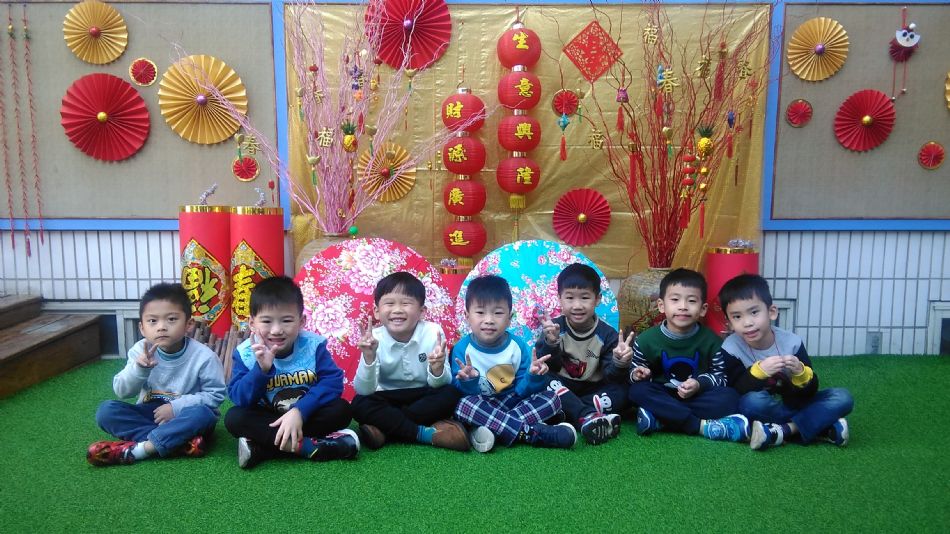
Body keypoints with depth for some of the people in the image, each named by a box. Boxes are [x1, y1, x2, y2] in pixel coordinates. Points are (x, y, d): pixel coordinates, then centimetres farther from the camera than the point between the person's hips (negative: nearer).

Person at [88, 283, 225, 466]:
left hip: (184, 417, -4)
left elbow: (215, 395, -12)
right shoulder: (141, 350, -7)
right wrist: (139, 369, -27)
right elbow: (121, 391, -7)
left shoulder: (203, 356, -16)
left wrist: (176, 406, -21)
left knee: (203, 414, -35)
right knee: (106, 411, -19)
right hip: (150, 413, 4)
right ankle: (179, 442, -27)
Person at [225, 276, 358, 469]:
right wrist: (262, 369, -34)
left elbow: (333, 381, -20)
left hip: (306, 416, 0)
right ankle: (307, 446, -30)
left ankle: (262, 448, -27)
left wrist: (299, 411, -32)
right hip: (267, 421, 0)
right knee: (234, 418, -25)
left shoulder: (313, 345, -12)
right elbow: (238, 398, -17)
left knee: (341, 409, -24)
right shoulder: (246, 353, -11)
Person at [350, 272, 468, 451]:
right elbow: (364, 390, -21)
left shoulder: (433, 333, -17)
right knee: (360, 404, -25)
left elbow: (439, 385, -15)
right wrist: (368, 358, -37)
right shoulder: (375, 339, -16)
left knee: (452, 394, -26)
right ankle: (427, 434, -23)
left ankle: (385, 428, -21)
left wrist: (437, 369, -38)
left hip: (424, 398, 0)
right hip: (389, 400, 0)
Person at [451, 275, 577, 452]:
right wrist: (468, 382, -35)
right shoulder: (462, 349, -9)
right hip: (482, 407, -3)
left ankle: (495, 429, -29)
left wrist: (533, 377, -24)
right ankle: (531, 432, -31)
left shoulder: (518, 346, -3)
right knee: (463, 404, -34)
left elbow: (522, 391, -3)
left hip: (514, 402, 3)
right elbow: (459, 393, -13)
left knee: (552, 398, -14)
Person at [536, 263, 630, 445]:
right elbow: (545, 366, -15)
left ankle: (571, 413, -30)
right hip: (562, 388, -1)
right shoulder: (555, 328, -9)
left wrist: (619, 363, -33)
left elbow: (612, 376, -10)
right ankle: (587, 416, -39)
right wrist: (550, 343, -34)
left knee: (621, 391, -24)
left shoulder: (607, 334, -7)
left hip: (593, 390, 1)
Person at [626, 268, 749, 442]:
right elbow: (634, 371, 1)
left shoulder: (711, 341, -4)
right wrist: (637, 374, -24)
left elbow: (720, 375, -2)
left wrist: (699, 384, -22)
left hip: (698, 396, 1)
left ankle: (660, 419, -32)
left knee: (730, 397, -26)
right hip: (662, 397, 0)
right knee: (637, 390, -29)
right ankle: (703, 426, -34)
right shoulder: (646, 340, -5)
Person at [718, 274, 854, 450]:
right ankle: (823, 427, -22)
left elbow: (810, 391, -7)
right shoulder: (731, 348, -15)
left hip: (795, 405, 3)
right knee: (753, 401, -36)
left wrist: (801, 373, -29)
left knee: (843, 398, -14)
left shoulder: (791, 342, -10)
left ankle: (785, 431, -25)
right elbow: (736, 390, -22)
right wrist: (759, 371, -37)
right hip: (762, 409, -3)